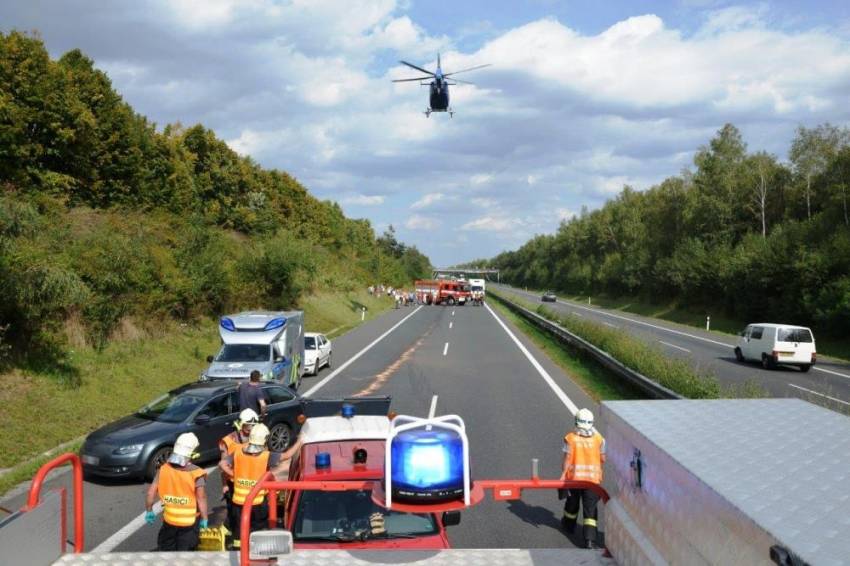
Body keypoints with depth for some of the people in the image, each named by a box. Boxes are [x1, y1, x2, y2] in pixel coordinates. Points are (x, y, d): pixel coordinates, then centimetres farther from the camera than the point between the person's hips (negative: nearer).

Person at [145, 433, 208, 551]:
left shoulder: (163, 469, -7)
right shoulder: (196, 473, -18)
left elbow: (151, 492, -5)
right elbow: (201, 499, -17)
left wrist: (149, 511, 10)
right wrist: (204, 518, -5)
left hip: (169, 520, 3)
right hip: (190, 521, -3)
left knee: (166, 548, 22)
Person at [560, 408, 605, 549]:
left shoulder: (570, 438, -9)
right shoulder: (598, 438, -5)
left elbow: (567, 459, -9)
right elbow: (603, 459, 3)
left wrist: (563, 474, 0)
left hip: (574, 477, 0)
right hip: (593, 478, 0)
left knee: (572, 502, 24)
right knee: (590, 509, 1)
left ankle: (569, 524, 48)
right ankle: (590, 539, -9)